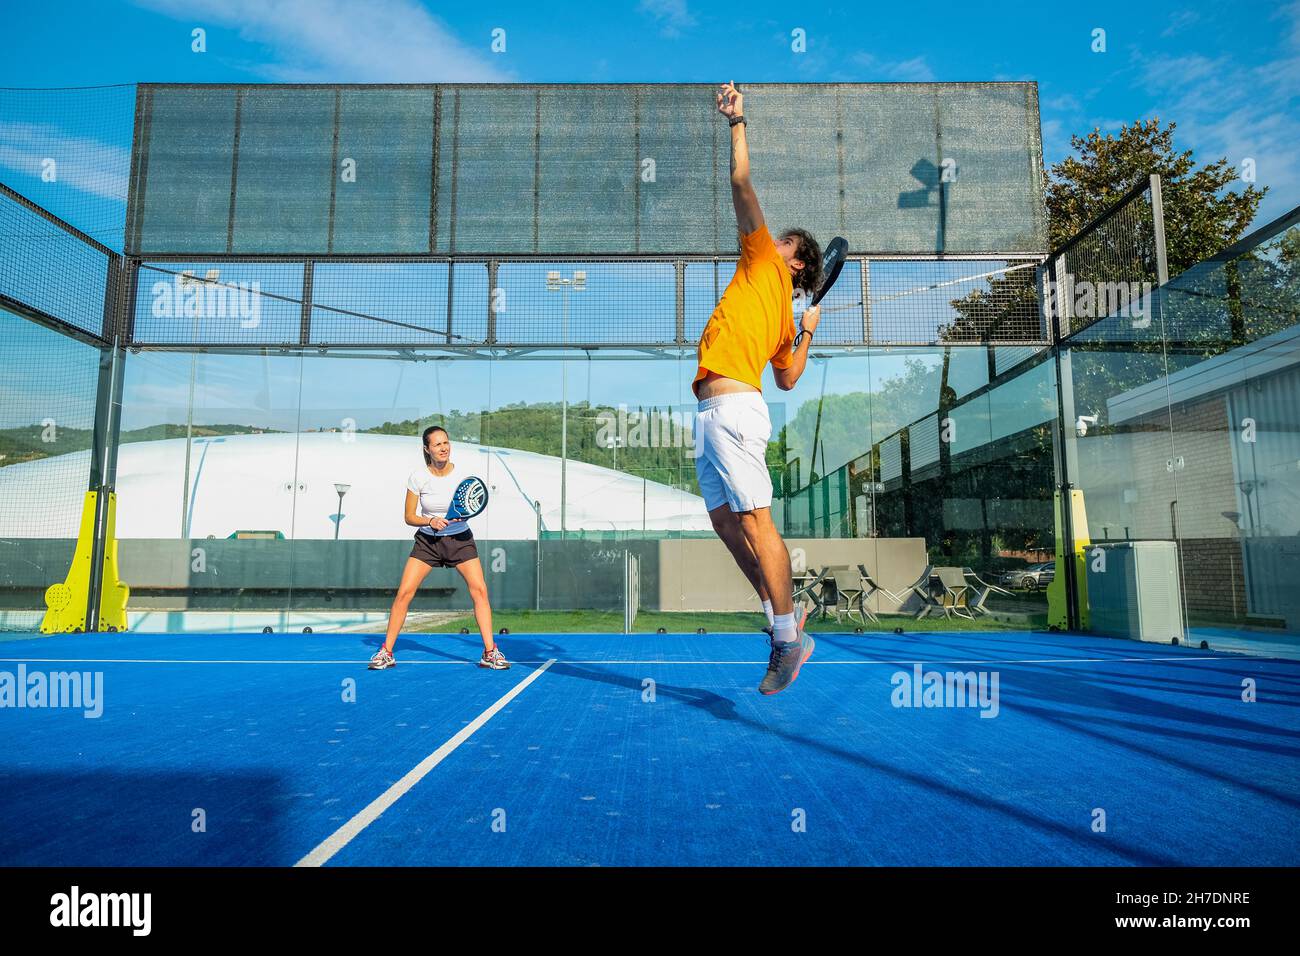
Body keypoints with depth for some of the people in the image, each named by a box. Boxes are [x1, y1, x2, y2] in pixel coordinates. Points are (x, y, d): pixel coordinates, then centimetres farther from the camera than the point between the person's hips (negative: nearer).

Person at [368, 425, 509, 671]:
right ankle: (386, 652, 7)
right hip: (427, 540, 0)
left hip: (460, 539, 0)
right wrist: (430, 521, -24)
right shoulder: (418, 477, -12)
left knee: (479, 589, -13)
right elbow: (409, 517, -5)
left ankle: (490, 652, -5)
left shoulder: (463, 474, -12)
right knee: (404, 593, -9)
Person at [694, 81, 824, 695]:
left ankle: (789, 637, -4)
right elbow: (789, 380, 29)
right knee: (724, 519, 8)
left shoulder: (766, 265, 7)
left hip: (732, 405, -9)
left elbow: (742, 185, 4)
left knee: (754, 519, -10)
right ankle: (781, 615, 15)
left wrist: (737, 121, 12)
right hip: (712, 412, 9)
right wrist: (808, 333, 35)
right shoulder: (785, 317, 26)